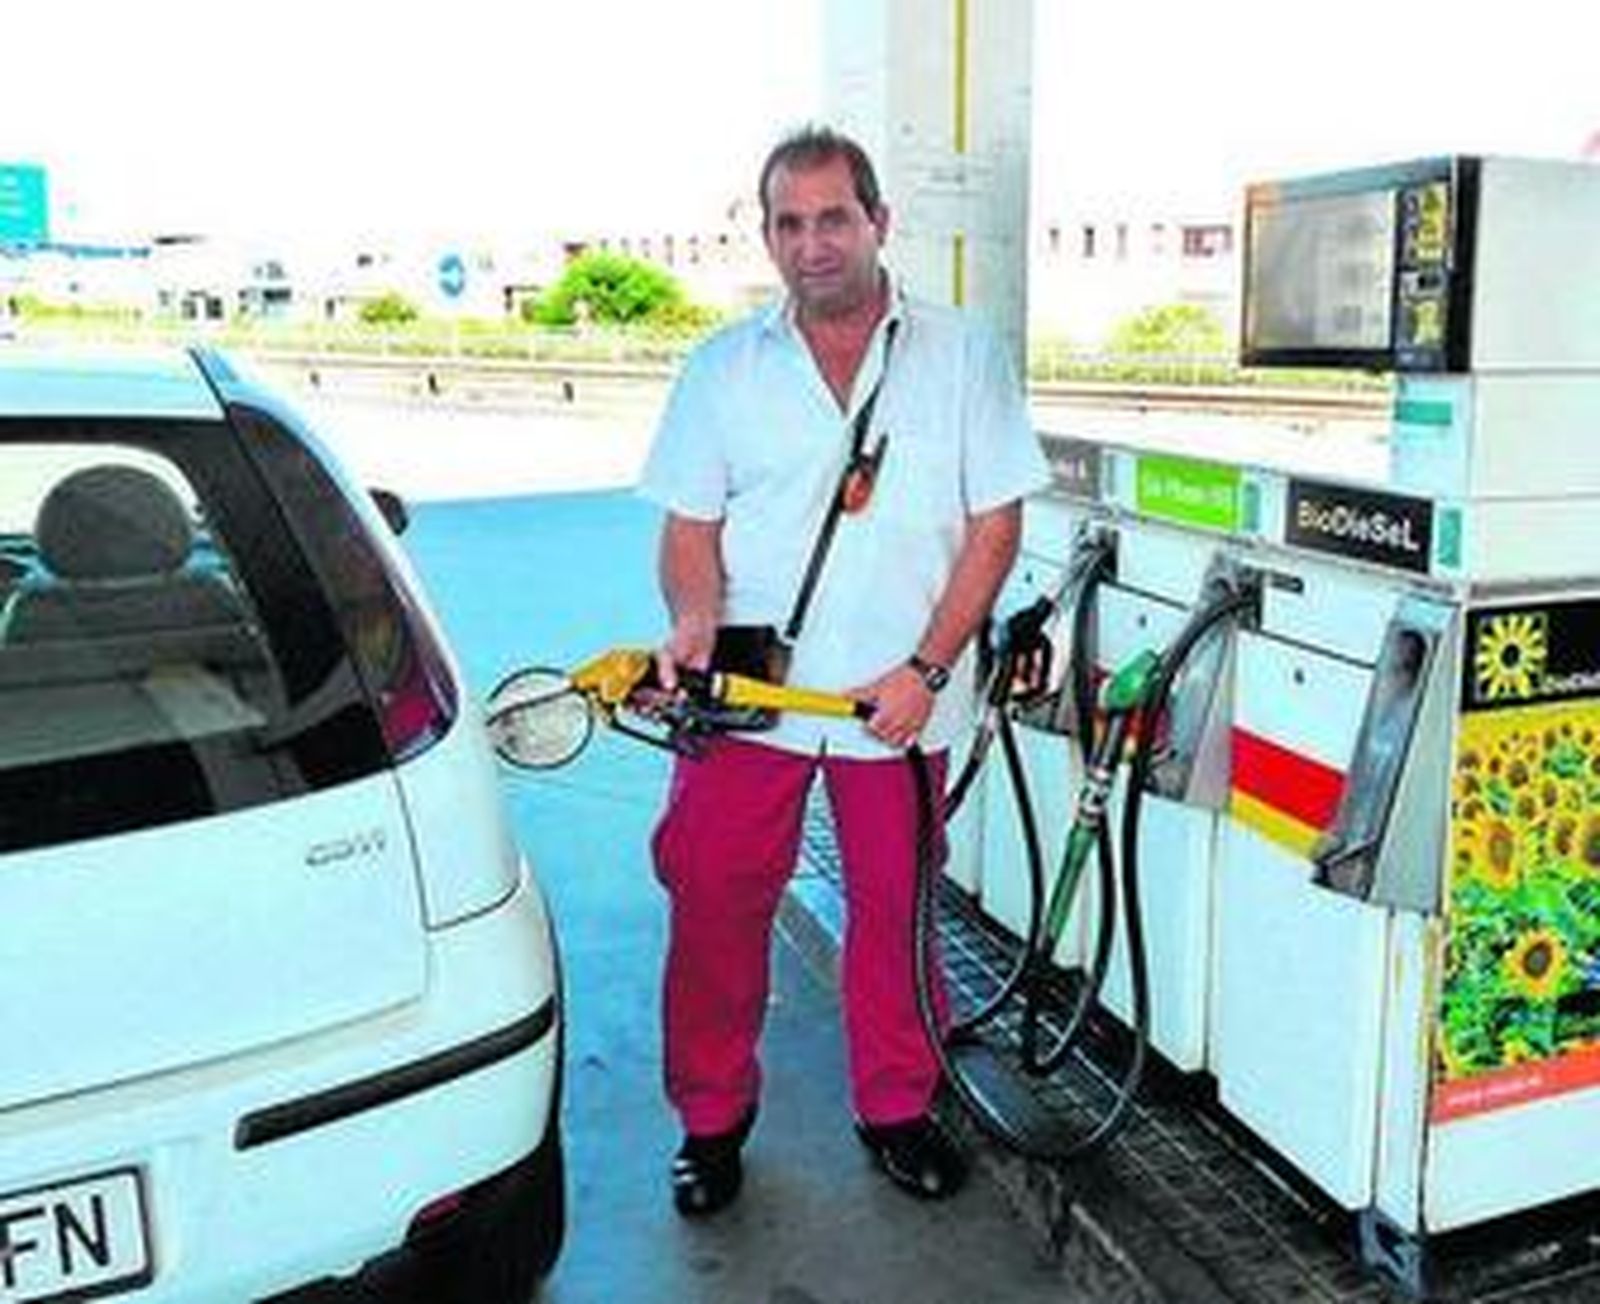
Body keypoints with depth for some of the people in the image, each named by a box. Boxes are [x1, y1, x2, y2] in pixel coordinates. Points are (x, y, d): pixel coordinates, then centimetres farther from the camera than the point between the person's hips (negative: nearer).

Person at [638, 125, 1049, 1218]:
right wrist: (694, 618, -15)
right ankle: (713, 1118, 23)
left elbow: (995, 523, -1)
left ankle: (898, 1108, 30)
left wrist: (927, 669, -10)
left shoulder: (962, 355, 2)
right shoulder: (724, 367, 6)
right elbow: (691, 524, 7)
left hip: (900, 693, 0)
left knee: (897, 905, 10)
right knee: (715, 904, 3)